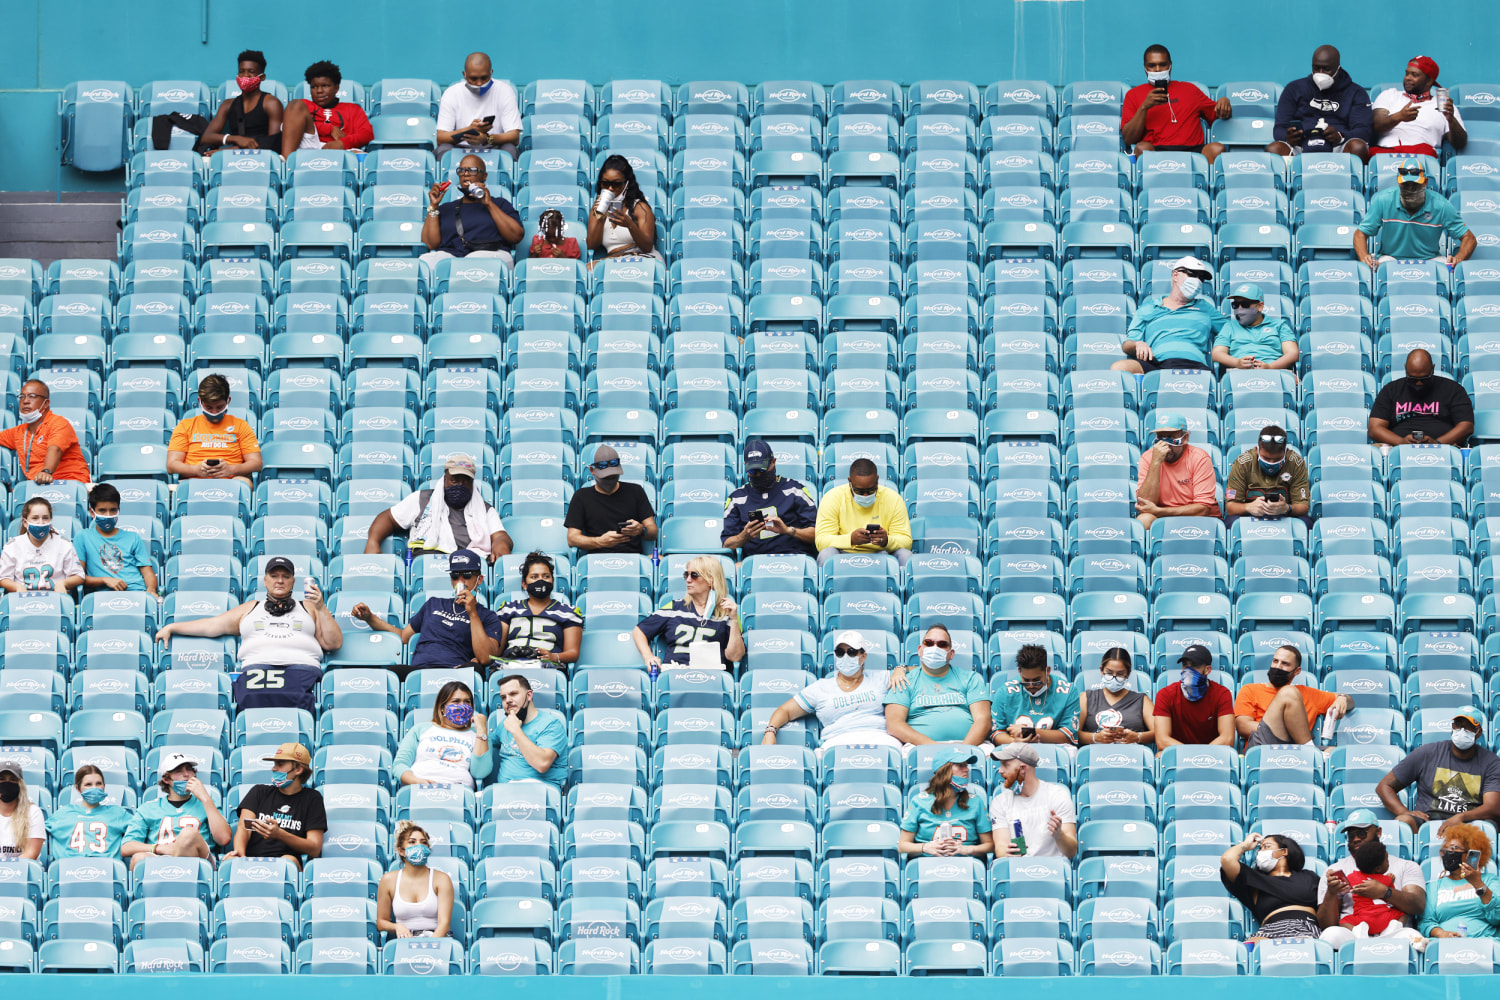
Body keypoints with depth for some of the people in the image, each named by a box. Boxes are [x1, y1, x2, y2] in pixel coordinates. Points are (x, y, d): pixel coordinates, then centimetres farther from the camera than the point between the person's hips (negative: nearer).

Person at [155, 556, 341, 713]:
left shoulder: (307, 608, 29)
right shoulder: (250, 609, 33)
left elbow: (333, 643, 21)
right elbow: (212, 625, 30)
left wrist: (321, 609, 9)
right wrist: (171, 627, 25)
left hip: (301, 665, -1)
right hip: (258, 666, 1)